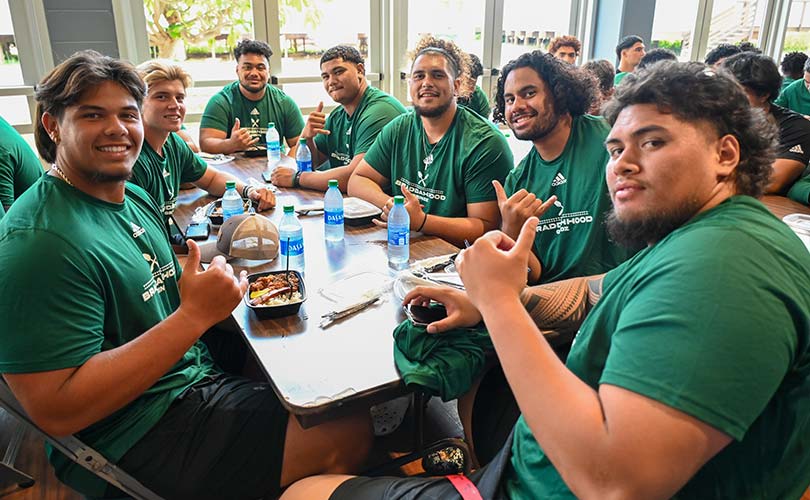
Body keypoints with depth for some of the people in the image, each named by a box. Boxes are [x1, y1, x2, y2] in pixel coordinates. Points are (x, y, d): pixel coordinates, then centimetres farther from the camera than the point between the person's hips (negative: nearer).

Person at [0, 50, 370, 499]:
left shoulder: (136, 198, 6)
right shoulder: (39, 240, -22)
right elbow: (56, 411, -25)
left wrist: (216, 294, -4)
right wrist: (195, 316, -29)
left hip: (198, 375, 9)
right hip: (140, 437, -8)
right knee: (350, 436, -9)